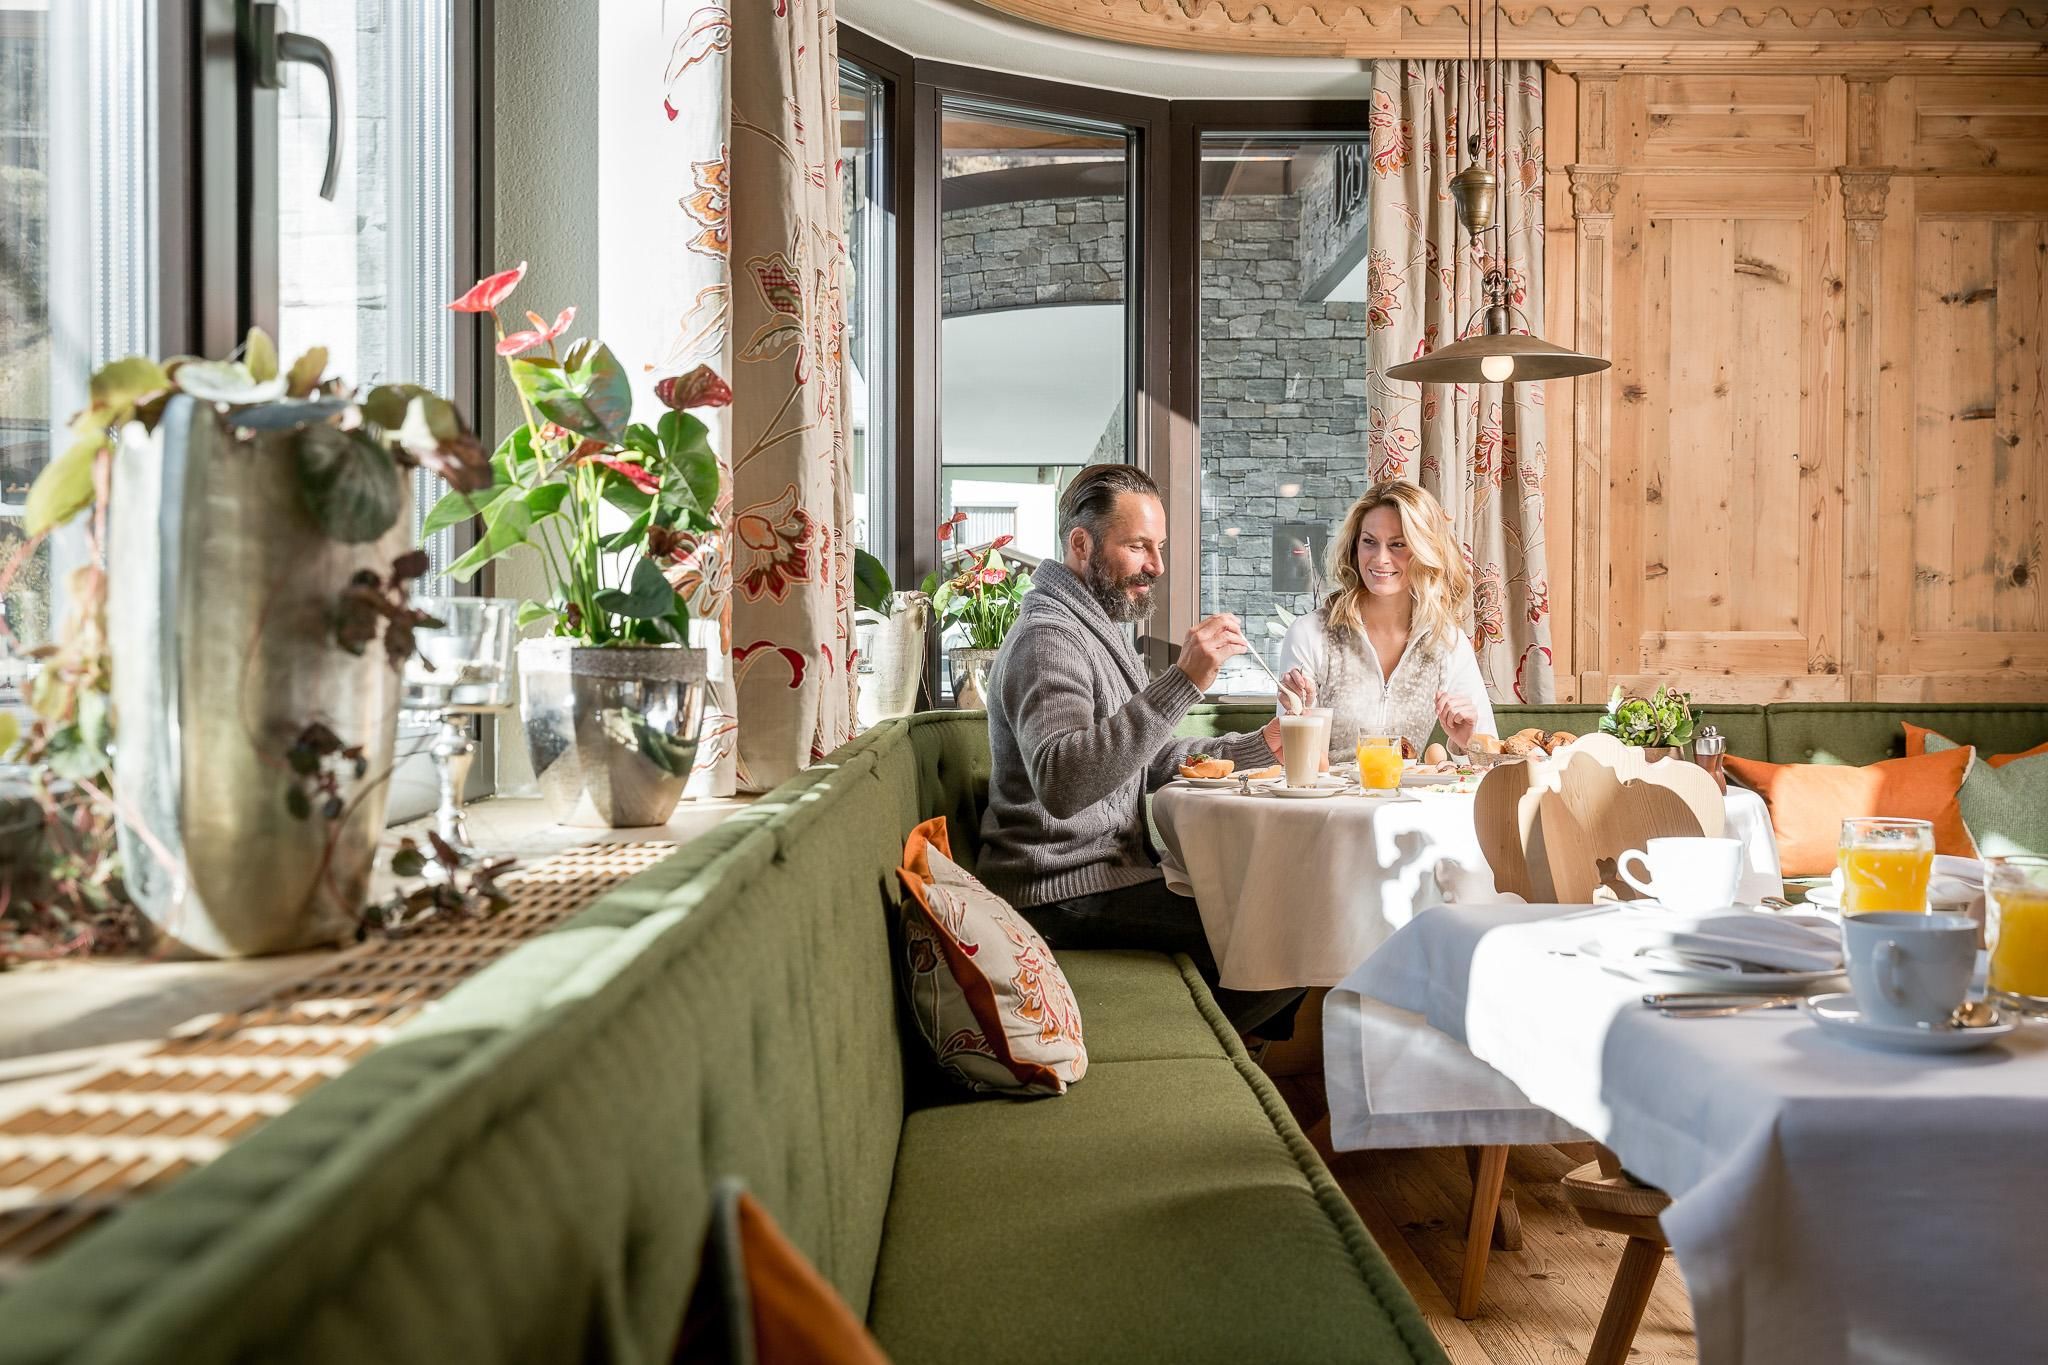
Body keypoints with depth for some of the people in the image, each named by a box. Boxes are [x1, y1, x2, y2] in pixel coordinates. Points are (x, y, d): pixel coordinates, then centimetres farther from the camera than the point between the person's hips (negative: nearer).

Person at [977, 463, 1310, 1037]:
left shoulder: (1101, 628, 18)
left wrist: (1259, 746, 6)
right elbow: (1059, 784, -35)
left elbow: (1151, 760, 20)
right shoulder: (1048, 638, -17)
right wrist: (1184, 682, -37)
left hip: (1109, 866, 11)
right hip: (1065, 895, -11)